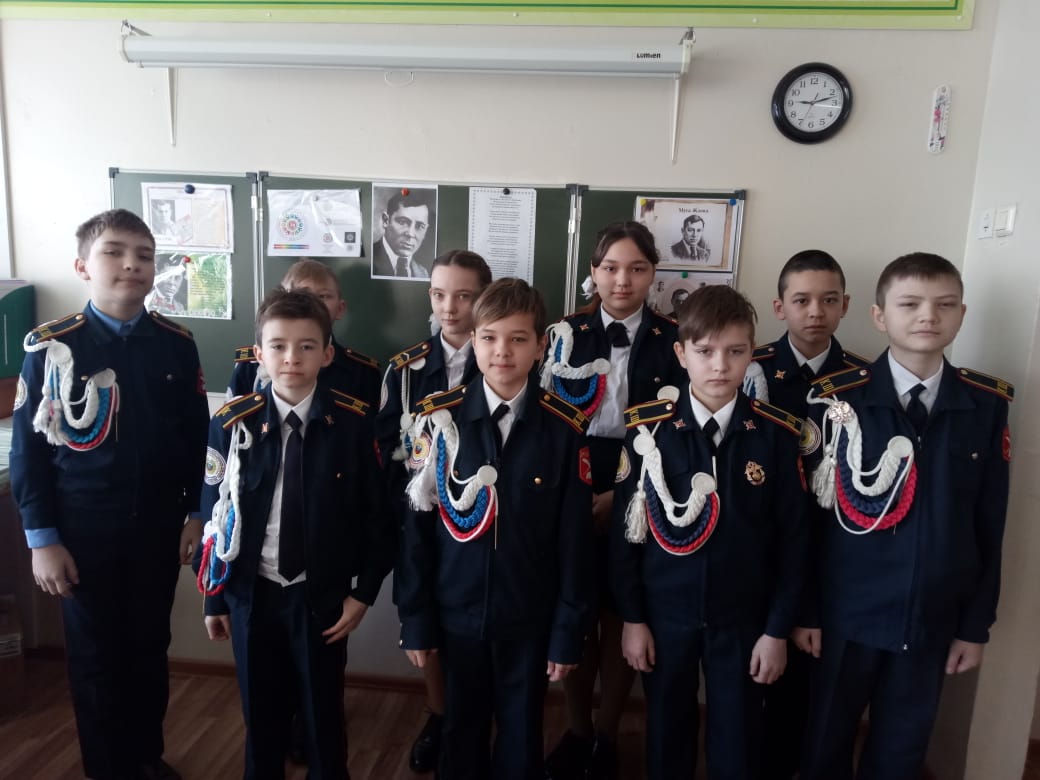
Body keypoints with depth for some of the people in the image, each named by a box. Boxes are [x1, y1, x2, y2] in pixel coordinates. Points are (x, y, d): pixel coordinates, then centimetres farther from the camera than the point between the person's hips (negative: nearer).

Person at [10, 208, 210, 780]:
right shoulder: (50, 347, -8)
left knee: (150, 649, 17)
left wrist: (196, 512, 4)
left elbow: (196, 436, 3)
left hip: (159, 526, 2)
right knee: (96, 657, 12)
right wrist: (42, 538, -6)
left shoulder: (177, 344, -2)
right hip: (84, 530, -2)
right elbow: (28, 447, -5)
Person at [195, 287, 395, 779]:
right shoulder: (232, 424, -8)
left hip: (323, 597, -1)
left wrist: (365, 591, -4)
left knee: (324, 713, 16)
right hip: (252, 594, 2)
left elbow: (376, 512, -5)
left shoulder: (354, 423, -12)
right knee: (260, 714, 19)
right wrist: (214, 596, 4)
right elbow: (214, 515, 0)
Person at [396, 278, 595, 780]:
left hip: (530, 617, 0)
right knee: (461, 731, 20)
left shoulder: (564, 429, -10)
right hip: (457, 612, 1)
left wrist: (568, 630, -4)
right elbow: (416, 526, -5)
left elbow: (574, 540, -6)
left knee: (521, 736, 17)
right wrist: (415, 618, -2)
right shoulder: (439, 419, -9)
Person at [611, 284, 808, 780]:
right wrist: (632, 616, -3)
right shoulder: (647, 428, -11)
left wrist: (778, 628, -2)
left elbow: (791, 538, -4)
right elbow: (625, 529, -6)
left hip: (743, 617, 0)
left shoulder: (777, 434, -9)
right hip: (665, 612, 0)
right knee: (667, 734, 19)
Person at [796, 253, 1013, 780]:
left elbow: (989, 524, 2)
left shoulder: (987, 404, -2)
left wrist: (976, 623, 4)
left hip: (932, 618, 2)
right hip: (846, 612, -2)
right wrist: (804, 611, -6)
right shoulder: (836, 398, -10)